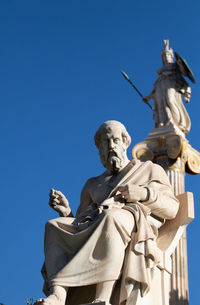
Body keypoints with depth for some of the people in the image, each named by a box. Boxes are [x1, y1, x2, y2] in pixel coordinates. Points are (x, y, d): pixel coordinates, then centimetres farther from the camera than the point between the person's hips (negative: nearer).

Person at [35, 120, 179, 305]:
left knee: (112, 218, -39)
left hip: (134, 226, -4)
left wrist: (144, 194, -4)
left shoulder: (150, 170, 28)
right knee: (54, 226, -24)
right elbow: (80, 224, 27)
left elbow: (172, 209, 14)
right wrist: (66, 212, 5)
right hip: (90, 226, 4)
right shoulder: (93, 184, 35)